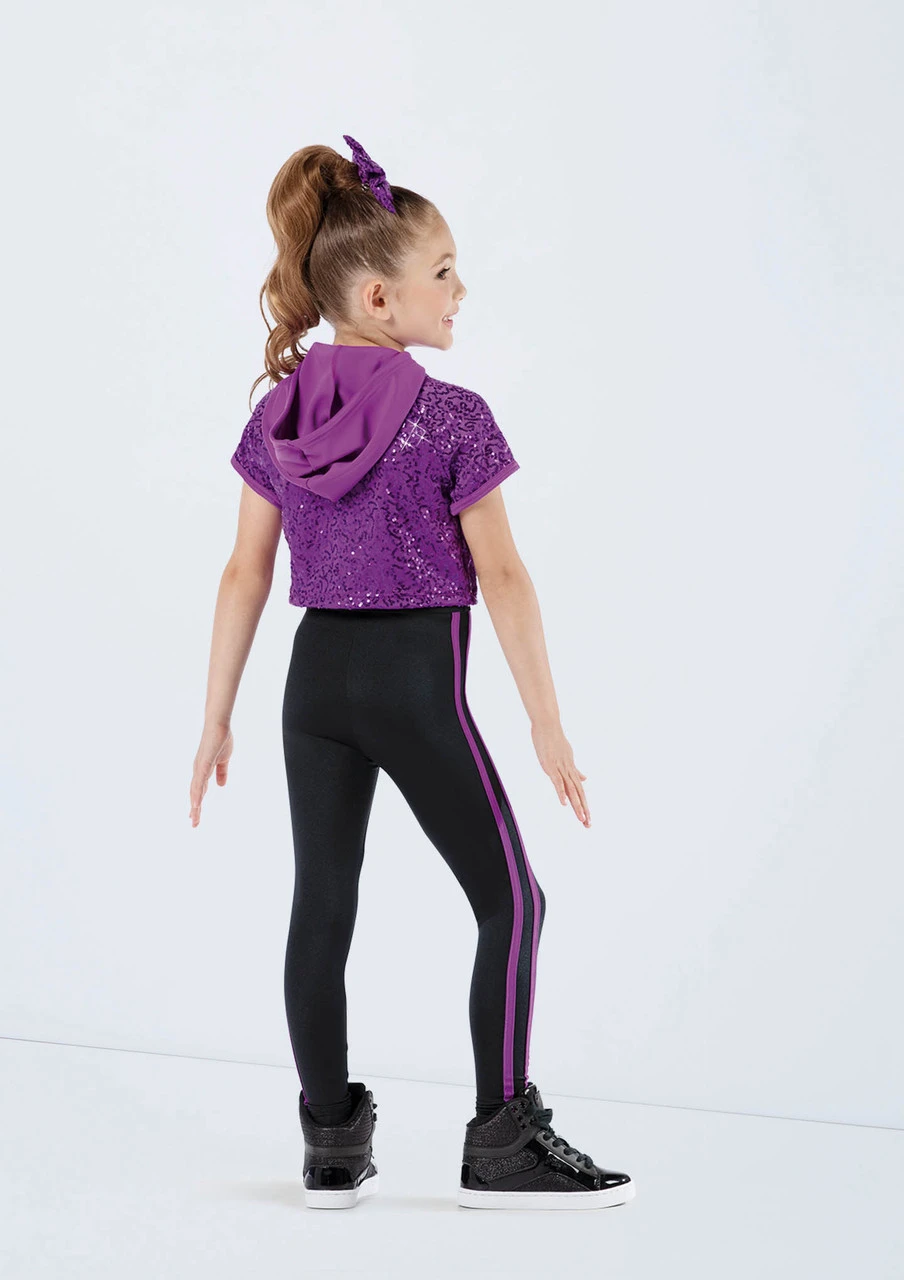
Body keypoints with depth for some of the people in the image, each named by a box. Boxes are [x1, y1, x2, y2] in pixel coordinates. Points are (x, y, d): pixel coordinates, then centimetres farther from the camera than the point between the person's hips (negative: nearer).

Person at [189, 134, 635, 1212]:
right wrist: (547, 725, -8)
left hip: (317, 677, 6)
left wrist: (216, 719, 11)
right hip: (417, 678, -6)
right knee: (510, 901, 6)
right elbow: (501, 578, -12)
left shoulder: (276, 415, 4)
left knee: (322, 905, 11)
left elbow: (245, 576, 5)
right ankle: (503, 1146, 9)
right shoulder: (453, 419, -12)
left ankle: (332, 1147, 18)